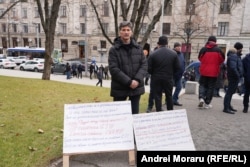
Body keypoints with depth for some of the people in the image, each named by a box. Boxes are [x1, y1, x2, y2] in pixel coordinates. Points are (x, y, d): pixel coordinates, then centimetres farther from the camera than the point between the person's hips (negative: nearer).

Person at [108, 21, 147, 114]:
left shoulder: (138, 48, 7)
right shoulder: (114, 50, -6)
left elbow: (144, 65, 3)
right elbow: (114, 69, -14)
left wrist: (137, 80, -13)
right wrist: (129, 82, -19)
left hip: (136, 87, 3)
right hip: (120, 88, -3)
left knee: (135, 113, 13)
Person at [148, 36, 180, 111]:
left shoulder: (153, 54, -11)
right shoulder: (174, 53, -3)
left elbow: (149, 69, -11)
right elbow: (177, 67, -2)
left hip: (156, 79, -2)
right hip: (169, 78, 3)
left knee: (157, 96, 7)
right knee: (169, 96, 16)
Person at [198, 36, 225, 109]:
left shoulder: (203, 49, -6)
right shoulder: (218, 50, -6)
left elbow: (199, 58, 7)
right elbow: (222, 59, 6)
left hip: (204, 71, 1)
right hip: (213, 72, 0)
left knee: (202, 85, 14)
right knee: (210, 87, 8)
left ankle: (201, 98, -9)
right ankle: (207, 103, 11)